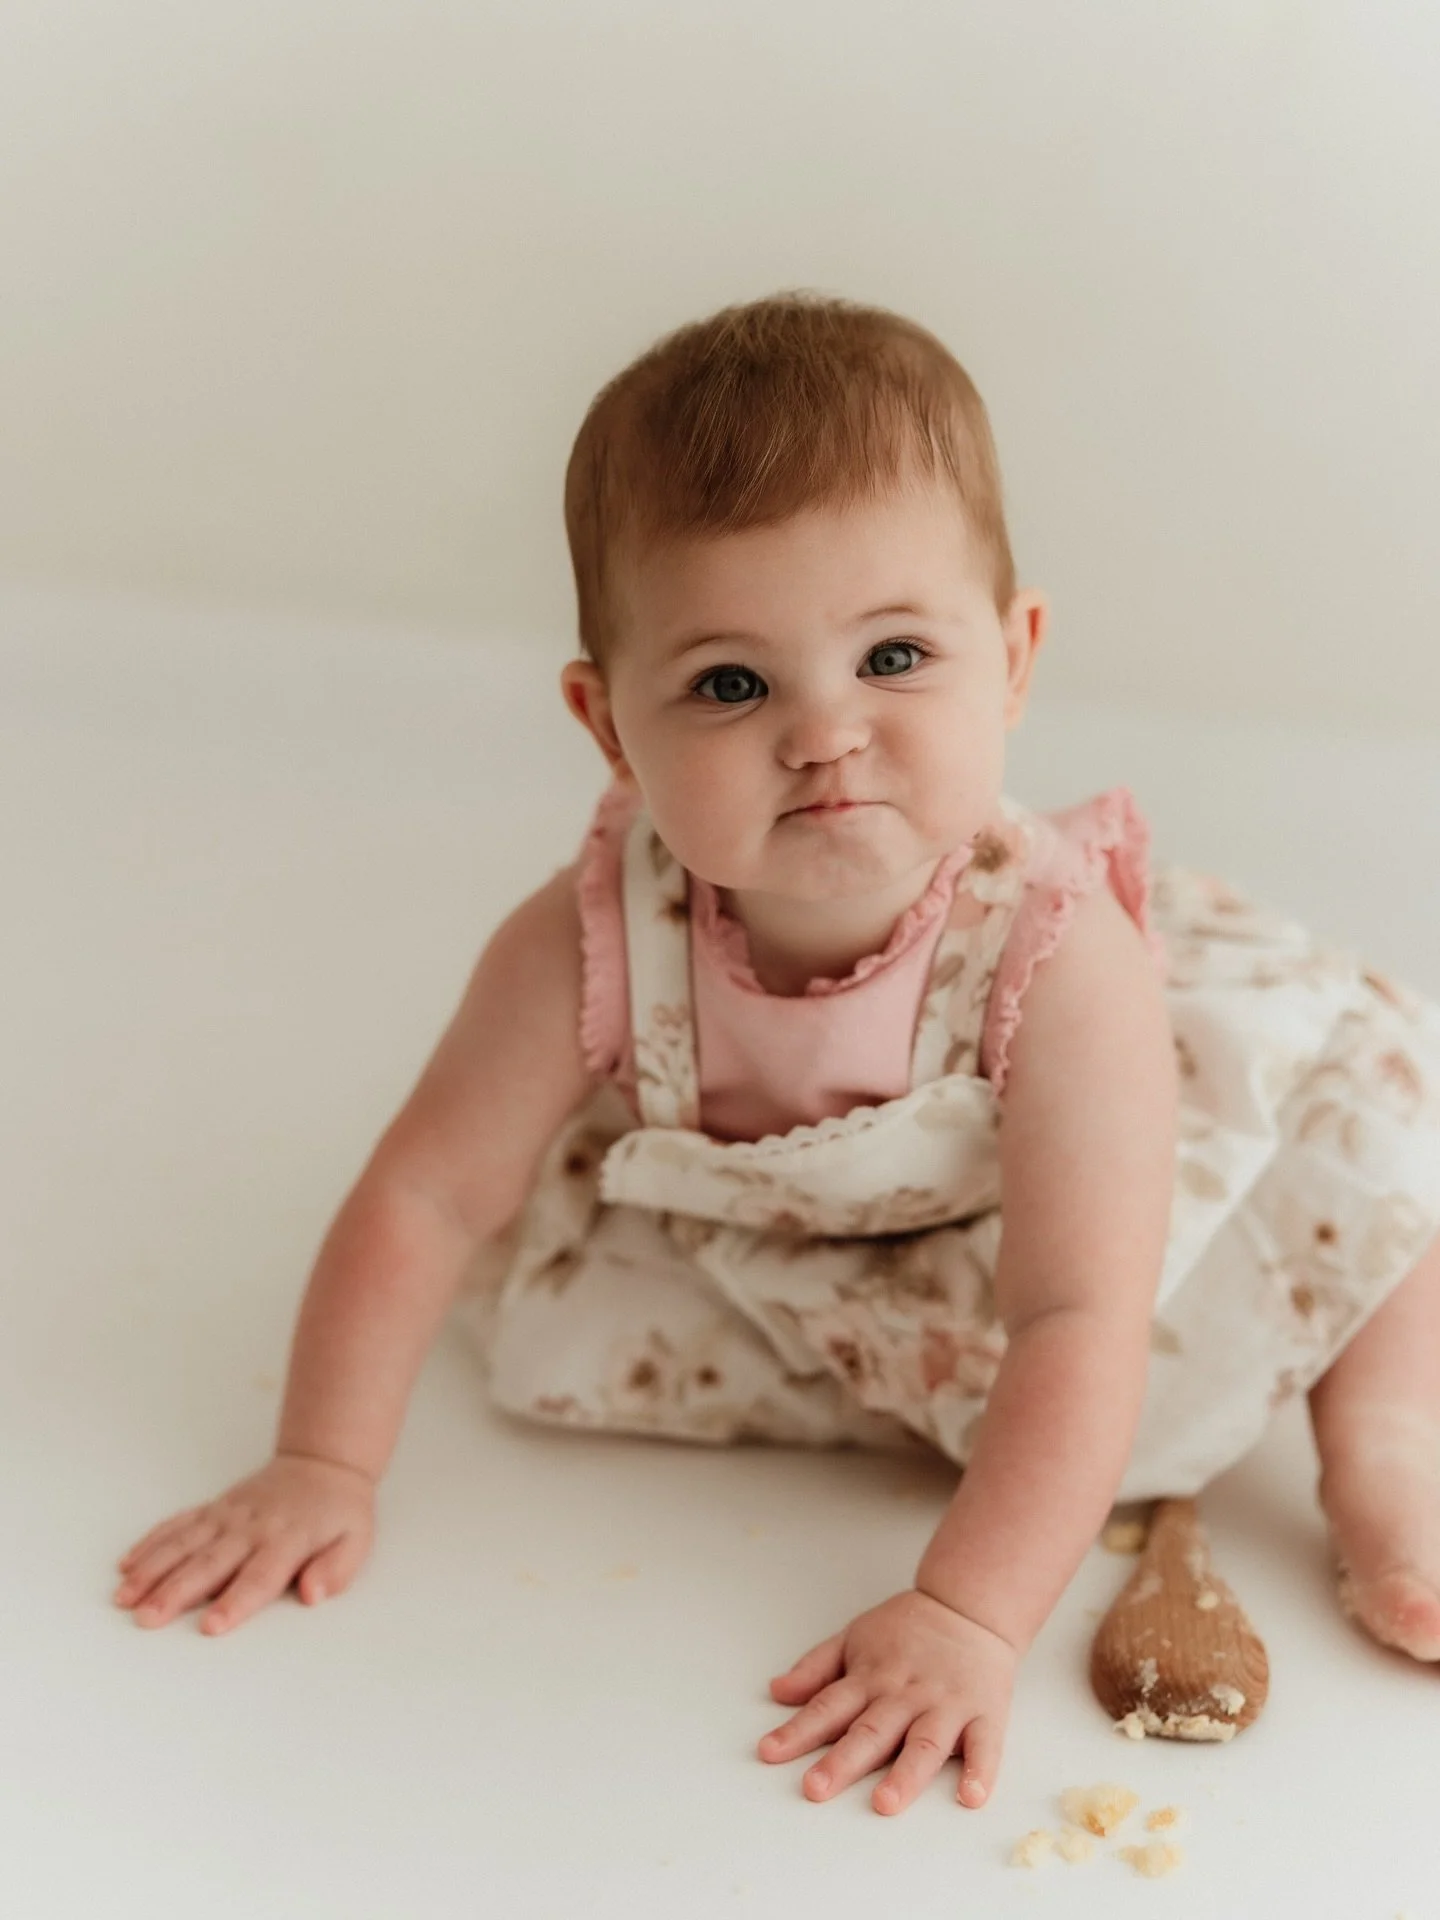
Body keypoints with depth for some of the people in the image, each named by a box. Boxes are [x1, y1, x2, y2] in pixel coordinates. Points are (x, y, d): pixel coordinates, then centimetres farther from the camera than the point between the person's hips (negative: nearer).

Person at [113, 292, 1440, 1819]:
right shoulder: (588, 949, -34)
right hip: (764, 1232, 3)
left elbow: (1077, 1327, -42)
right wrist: (322, 1468, -21)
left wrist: (968, 1616, -49)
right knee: (552, 1301, -18)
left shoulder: (1060, 958, -40)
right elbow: (426, 1196, -21)